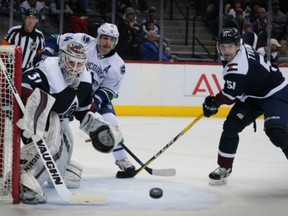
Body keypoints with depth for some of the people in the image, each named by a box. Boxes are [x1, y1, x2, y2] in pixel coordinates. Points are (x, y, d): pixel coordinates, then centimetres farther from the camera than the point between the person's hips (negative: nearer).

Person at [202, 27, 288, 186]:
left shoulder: (237, 66, -31)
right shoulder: (243, 48, -4)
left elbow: (230, 95, -24)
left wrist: (212, 103, -6)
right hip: (253, 96, 10)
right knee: (231, 126, 2)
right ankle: (224, 168, 15)